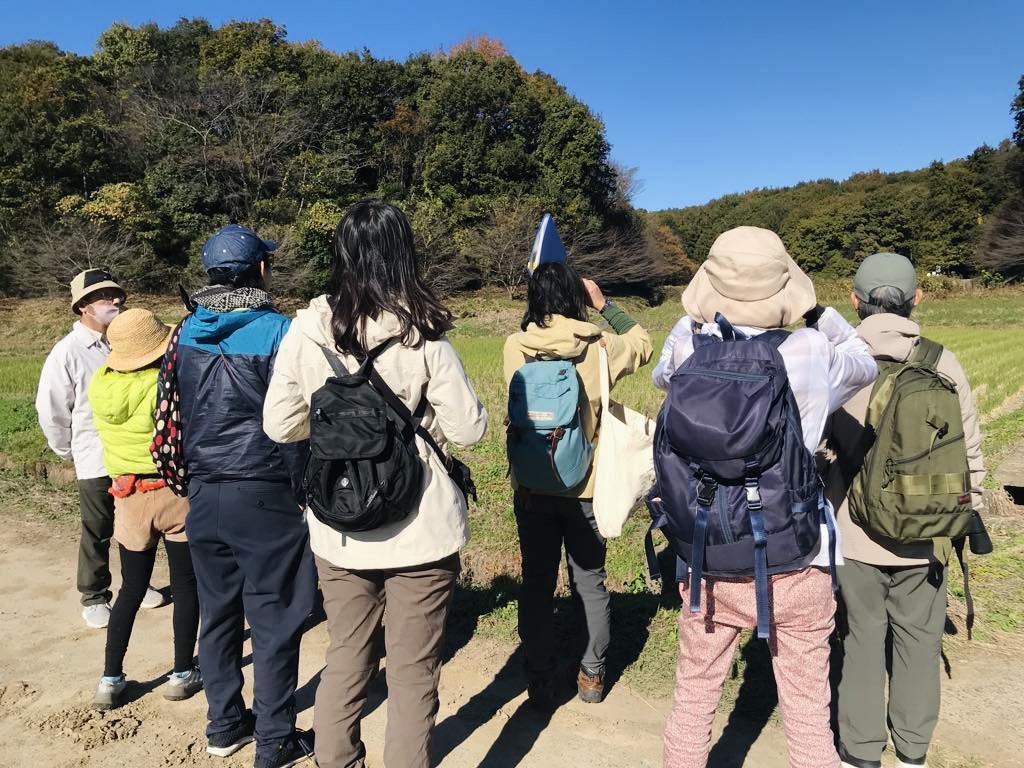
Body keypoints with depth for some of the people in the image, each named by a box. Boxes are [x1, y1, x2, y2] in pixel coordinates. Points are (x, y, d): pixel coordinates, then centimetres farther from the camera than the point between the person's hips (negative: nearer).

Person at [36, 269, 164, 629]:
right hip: (96, 461, -3)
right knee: (97, 532, 10)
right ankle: (94, 597, 27)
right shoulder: (67, 352, -10)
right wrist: (70, 451, 4)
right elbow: (50, 409, -4)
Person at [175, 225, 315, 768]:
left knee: (218, 611, 18)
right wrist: (306, 486, -4)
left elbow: (174, 413, 10)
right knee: (273, 619, 5)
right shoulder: (278, 331, -13)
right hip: (263, 495, -6)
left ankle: (224, 724, 33)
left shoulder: (188, 332, 5)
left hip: (203, 493, 6)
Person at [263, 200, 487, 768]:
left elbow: (280, 425, 2)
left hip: (338, 530, 4)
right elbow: (467, 428, -9)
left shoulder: (306, 330, -6)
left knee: (345, 661, 22)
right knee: (413, 673, 12)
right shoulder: (420, 332, -14)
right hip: (420, 529, -3)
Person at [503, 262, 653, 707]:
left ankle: (540, 681, 23)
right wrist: (604, 305, 13)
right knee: (590, 583, 16)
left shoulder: (514, 348, -10)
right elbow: (642, 343, 9)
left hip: (531, 489, 1)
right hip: (585, 489, 0)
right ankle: (592, 676, 30)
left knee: (536, 584, 13)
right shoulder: (598, 348, -10)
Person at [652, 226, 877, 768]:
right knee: (809, 714, 16)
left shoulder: (688, 342, -11)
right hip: (796, 565, -1)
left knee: (694, 699, 20)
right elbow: (865, 364, 9)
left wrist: (708, 317, 16)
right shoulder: (811, 356, -15)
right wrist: (816, 308, 13)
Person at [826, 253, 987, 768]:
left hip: (855, 529, 0)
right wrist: (970, 513, 15)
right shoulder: (943, 364, -8)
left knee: (863, 636, 14)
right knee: (918, 638, 17)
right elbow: (968, 450, 0)